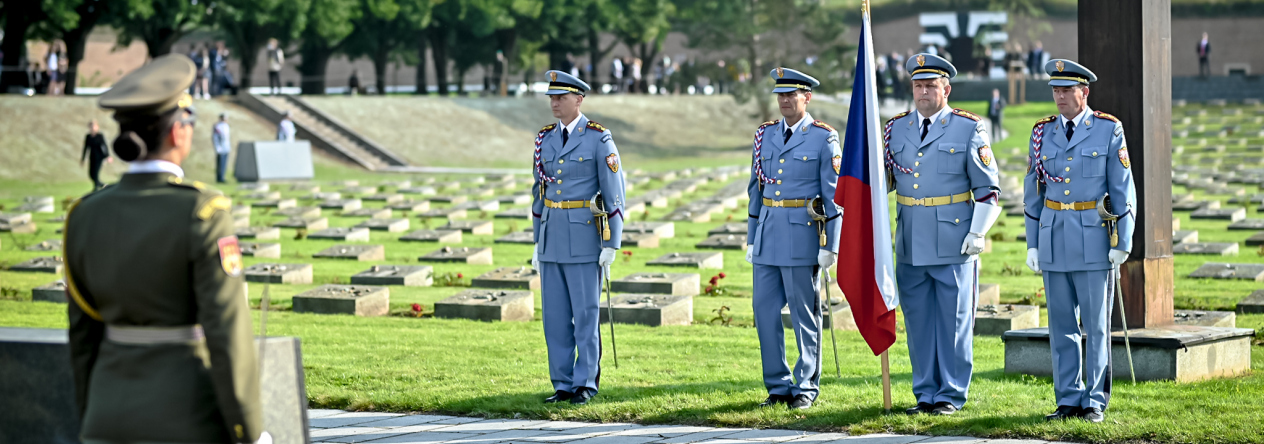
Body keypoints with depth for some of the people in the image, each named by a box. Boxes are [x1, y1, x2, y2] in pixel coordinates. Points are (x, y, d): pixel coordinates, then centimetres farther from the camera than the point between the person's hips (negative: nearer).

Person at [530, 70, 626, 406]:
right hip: (552, 236, 6)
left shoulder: (599, 139, -8)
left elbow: (614, 194, -9)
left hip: (585, 236, -6)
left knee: (586, 313, -2)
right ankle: (563, 385, 11)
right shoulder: (545, 139, 9)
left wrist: (611, 245, -13)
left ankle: (586, 384, 5)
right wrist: (538, 242, 14)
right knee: (555, 314, 5)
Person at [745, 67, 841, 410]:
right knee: (765, 312, 4)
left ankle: (806, 388, 10)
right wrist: (752, 238, 13)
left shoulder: (823, 138, -4)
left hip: (803, 237, -5)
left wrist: (831, 245, -10)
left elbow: (834, 195, -6)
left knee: (804, 314, 1)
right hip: (768, 237, 5)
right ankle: (778, 387, 13)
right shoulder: (765, 135, 11)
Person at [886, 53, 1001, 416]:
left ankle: (952, 395, 7)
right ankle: (926, 394, 14)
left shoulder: (968, 129, -1)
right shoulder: (896, 129, 10)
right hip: (911, 245, 4)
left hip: (954, 244, -4)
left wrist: (977, 233, -8)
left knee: (954, 319, 0)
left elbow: (988, 189, 0)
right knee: (918, 319, 7)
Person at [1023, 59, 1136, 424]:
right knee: (1062, 326, 6)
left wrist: (1122, 242, -8)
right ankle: (1068, 401, 12)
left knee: (1096, 325, 0)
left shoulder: (1109, 130, -2)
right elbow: (1033, 193, 12)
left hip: (1094, 240, -3)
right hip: (1054, 240, 3)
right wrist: (1032, 244, 8)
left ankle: (1095, 402, 7)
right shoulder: (1043, 133, 8)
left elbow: (1123, 189, -3)